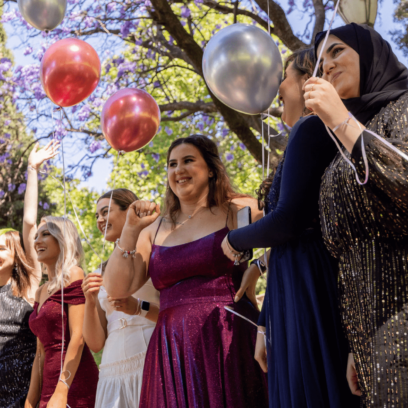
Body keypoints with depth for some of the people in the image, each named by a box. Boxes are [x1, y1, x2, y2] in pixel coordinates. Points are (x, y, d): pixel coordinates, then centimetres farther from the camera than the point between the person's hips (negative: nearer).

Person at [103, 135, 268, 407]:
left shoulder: (238, 211, 5)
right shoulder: (156, 229, 14)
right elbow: (117, 289, 8)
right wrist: (131, 230, 1)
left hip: (228, 343, -3)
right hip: (173, 351, 3)